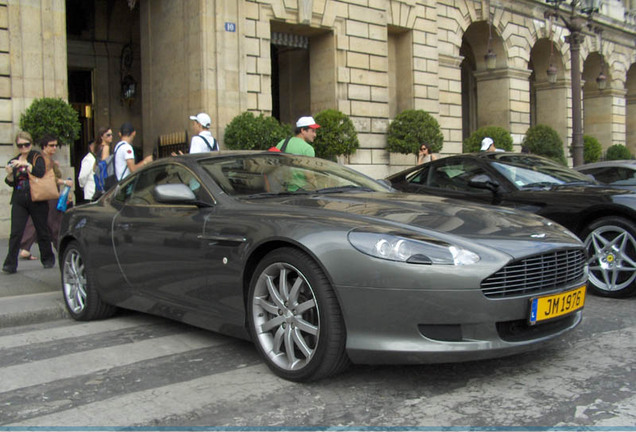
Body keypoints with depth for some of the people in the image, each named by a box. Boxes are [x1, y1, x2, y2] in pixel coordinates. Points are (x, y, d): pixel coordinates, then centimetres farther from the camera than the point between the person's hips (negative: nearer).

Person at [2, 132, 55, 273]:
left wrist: (26, 164, -24)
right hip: (19, 201, 2)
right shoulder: (14, 161, 13)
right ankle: (10, 264, -8)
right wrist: (9, 174, -12)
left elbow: (41, 172, -16)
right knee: (15, 232, -8)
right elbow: (11, 183, 8)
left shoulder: (37, 157, 3)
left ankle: (48, 259, 22)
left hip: (37, 199, -2)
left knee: (42, 231, 7)